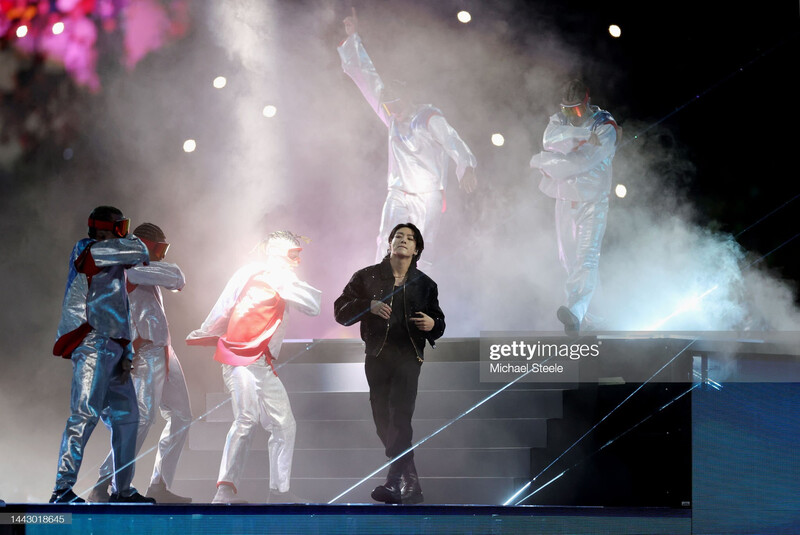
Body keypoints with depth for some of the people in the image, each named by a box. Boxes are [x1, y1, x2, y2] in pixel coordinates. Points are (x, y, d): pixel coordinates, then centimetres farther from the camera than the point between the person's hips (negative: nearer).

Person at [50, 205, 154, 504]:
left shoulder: (114, 267, 25)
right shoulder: (90, 252, -2)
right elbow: (136, 250, -12)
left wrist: (126, 353, 12)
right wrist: (142, 256, 13)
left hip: (111, 349, 10)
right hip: (92, 346, -10)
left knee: (126, 416, 12)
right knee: (85, 413, -18)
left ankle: (122, 490, 19)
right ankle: (63, 488, -23)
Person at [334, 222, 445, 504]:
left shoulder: (425, 285, 11)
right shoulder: (367, 277, 8)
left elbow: (438, 322, 18)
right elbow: (341, 311, 3)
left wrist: (433, 325, -6)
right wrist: (369, 306, -15)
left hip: (408, 357, -2)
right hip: (377, 357, 2)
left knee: (399, 418, -16)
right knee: (383, 421, 5)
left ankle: (396, 481, -17)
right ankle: (409, 481, 19)